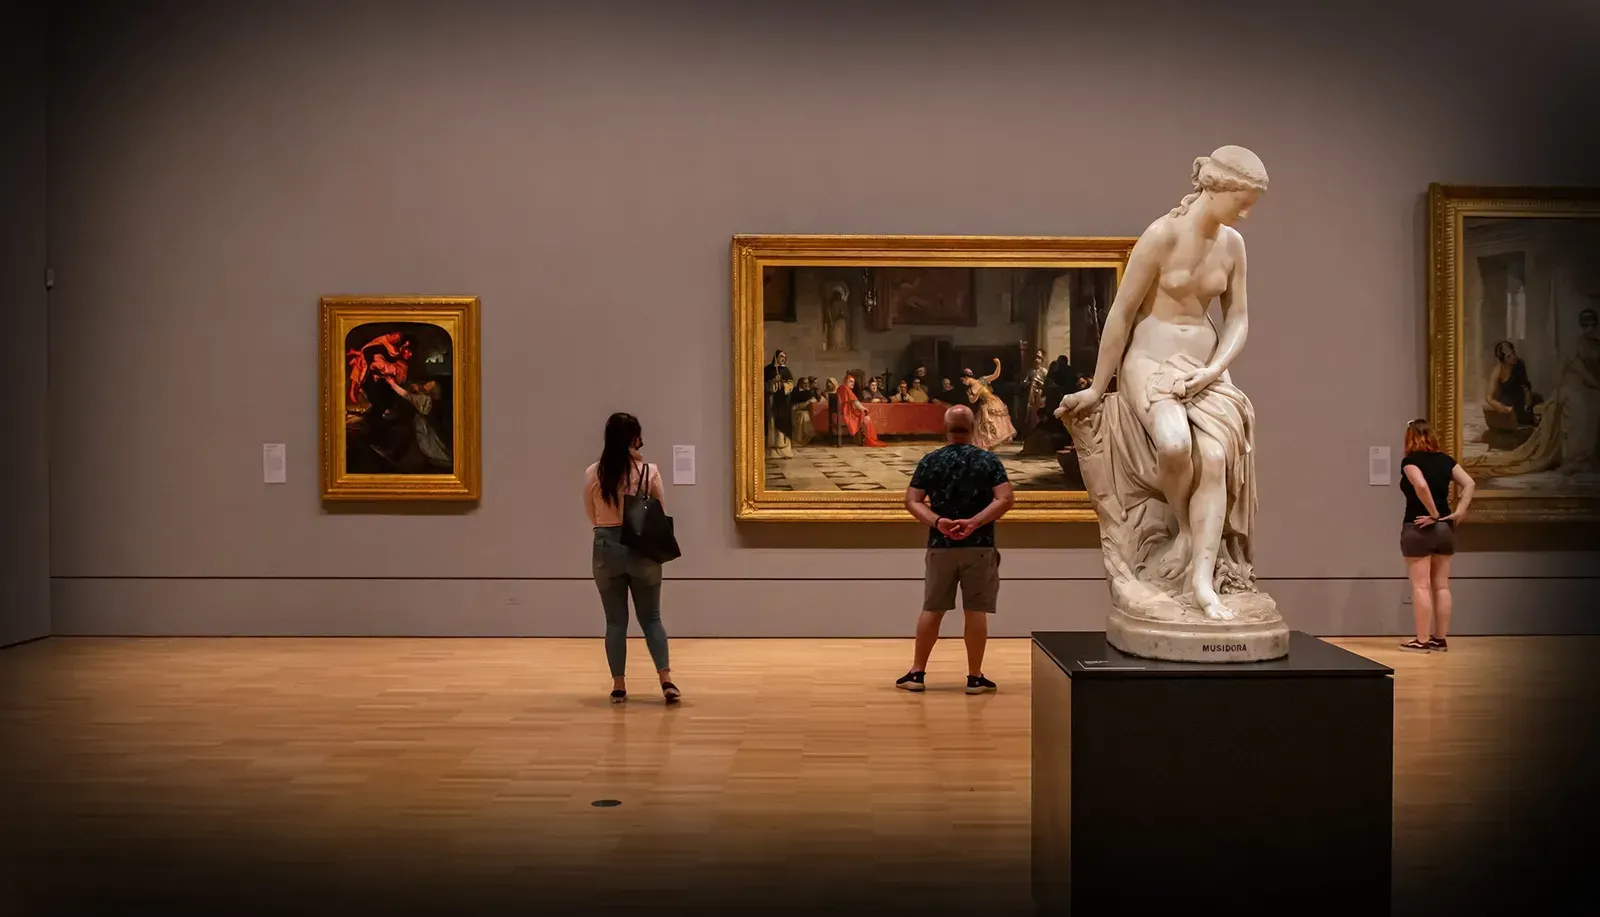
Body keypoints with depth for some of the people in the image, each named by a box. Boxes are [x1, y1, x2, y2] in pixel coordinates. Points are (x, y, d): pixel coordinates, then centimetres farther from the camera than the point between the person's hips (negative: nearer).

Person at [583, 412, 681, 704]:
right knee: (651, 617, 9)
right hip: (642, 548, 0)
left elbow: (593, 518, 7)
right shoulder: (649, 471, -7)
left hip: (606, 548, 1)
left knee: (615, 620, 9)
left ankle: (619, 685, 11)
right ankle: (666, 679, -2)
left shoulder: (592, 474, -3)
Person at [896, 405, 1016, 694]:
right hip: (979, 545, -1)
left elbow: (912, 501, -5)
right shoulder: (989, 460, -2)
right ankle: (975, 677, 8)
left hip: (941, 545, 1)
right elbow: (1006, 499, -12)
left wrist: (938, 522, -16)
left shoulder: (931, 460, 1)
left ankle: (917, 673, 14)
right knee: (975, 611, 3)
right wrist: (974, 522, -18)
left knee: (932, 609, 10)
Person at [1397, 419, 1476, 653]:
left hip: (1418, 528, -6)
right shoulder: (1445, 460, 8)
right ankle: (1440, 638, 15)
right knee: (1441, 586, 10)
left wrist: (1432, 513, -16)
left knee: (1421, 587, -1)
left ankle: (1422, 640, 1)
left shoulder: (1410, 460, -10)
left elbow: (1421, 485, -27)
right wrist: (1459, 512, -5)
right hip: (1445, 528, 6)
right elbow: (1469, 484, 0)